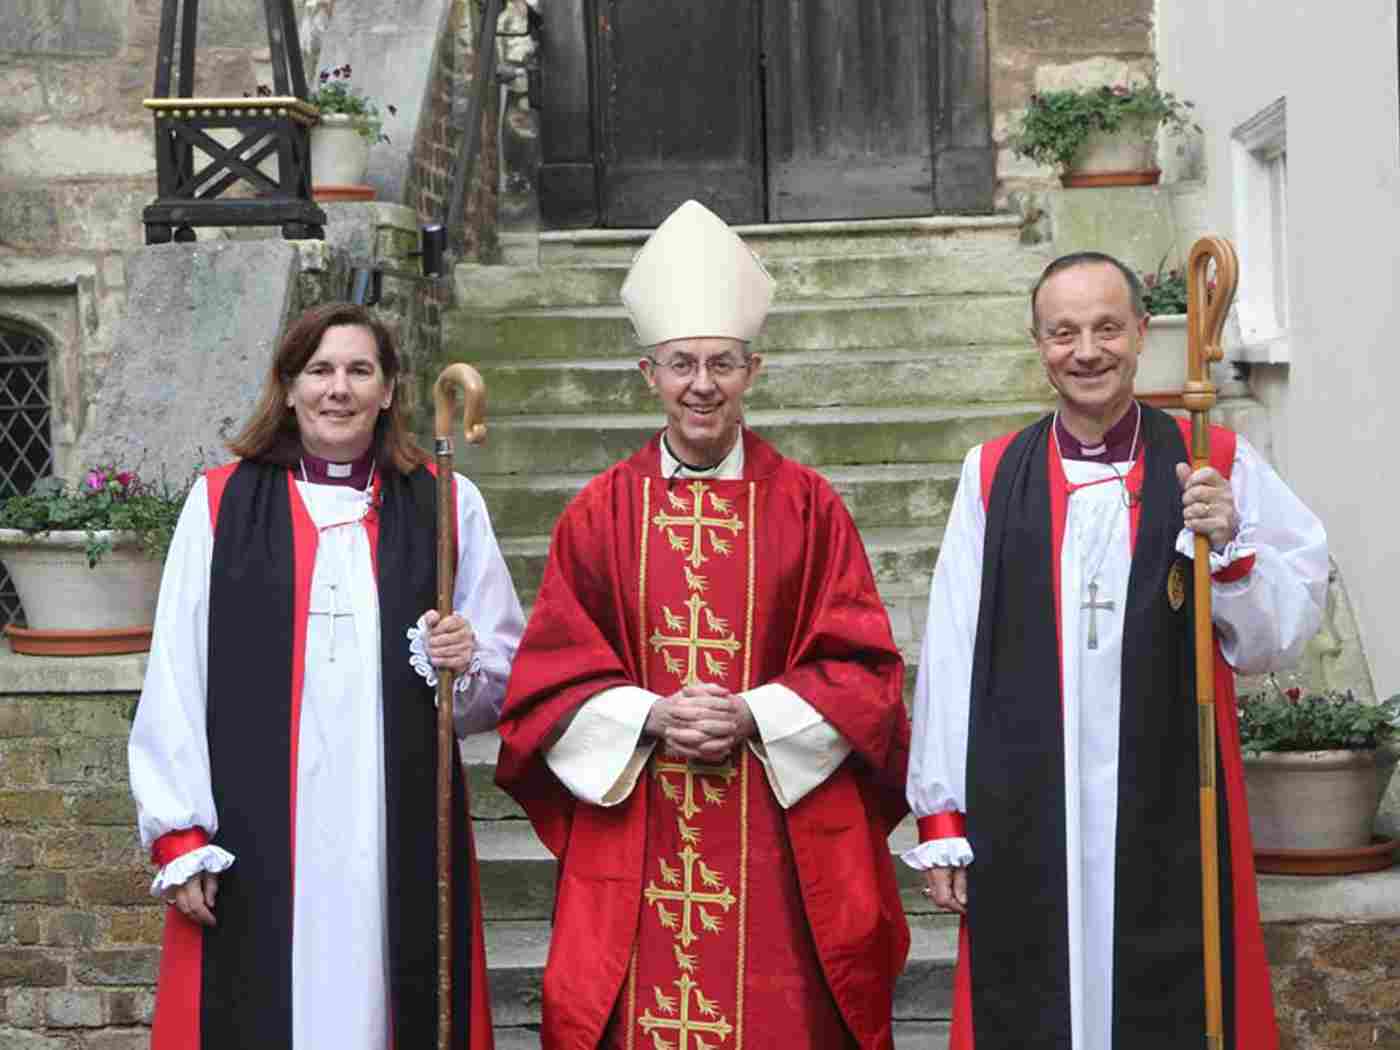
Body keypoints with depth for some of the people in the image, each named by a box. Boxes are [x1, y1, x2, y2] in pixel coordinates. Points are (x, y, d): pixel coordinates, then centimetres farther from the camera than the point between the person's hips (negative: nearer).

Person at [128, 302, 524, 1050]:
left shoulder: (444, 504, 7)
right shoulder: (220, 504, 4)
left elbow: (509, 676, 11)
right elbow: (175, 680, 1)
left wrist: (466, 665, -11)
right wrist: (178, 836, -4)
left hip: (399, 836, 1)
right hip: (252, 840, -1)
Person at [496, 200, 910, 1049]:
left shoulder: (807, 507, 3)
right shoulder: (602, 514, 5)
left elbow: (861, 667, 1)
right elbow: (551, 678, 4)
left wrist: (753, 716, -13)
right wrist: (650, 716, -12)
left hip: (777, 852, 0)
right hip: (635, 847, 1)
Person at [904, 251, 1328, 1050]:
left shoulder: (1218, 467, 2)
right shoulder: (994, 476, 4)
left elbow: (1276, 640, 2)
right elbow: (951, 655, 3)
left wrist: (1230, 544, -15)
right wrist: (942, 815, 1)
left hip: (1169, 815, 0)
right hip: (1022, 822, 1)